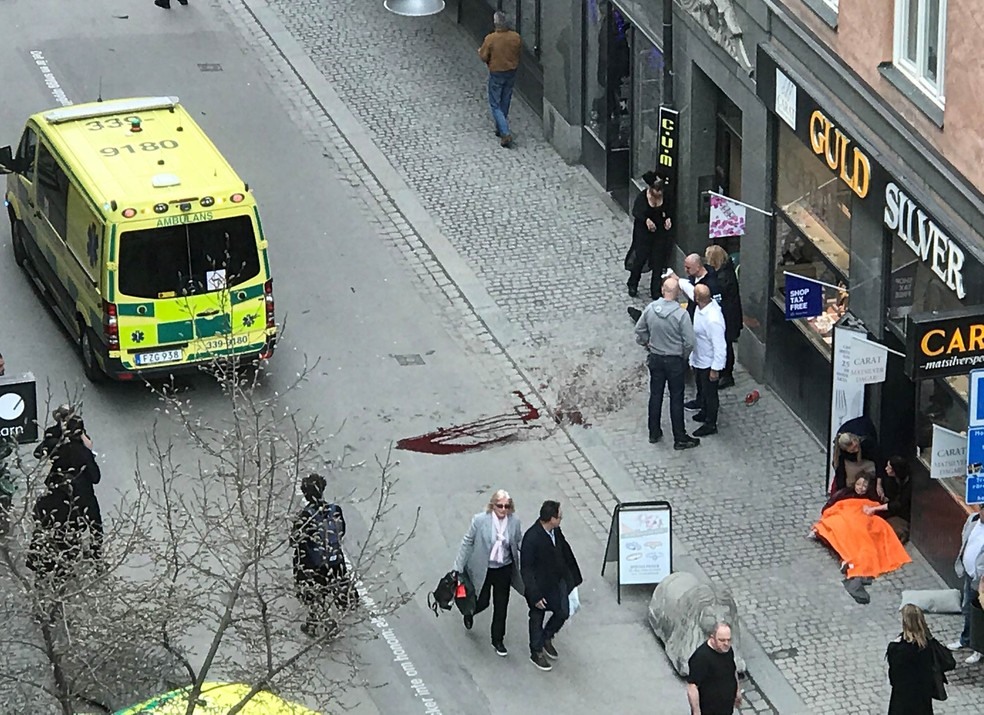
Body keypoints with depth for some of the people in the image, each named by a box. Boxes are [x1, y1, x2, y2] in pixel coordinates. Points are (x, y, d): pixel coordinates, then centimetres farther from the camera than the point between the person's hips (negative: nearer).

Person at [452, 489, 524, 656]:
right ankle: (469, 612, 49)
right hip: (482, 570, -2)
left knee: (501, 605, 11)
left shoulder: (514, 521, -12)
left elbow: (520, 542, 4)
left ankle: (498, 641, 30)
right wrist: (458, 568, -7)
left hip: (504, 569, 2)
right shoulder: (480, 520, -20)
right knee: (482, 601, 11)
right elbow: (467, 542, -10)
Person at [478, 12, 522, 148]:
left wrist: (480, 51, 9)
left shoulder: (490, 39, -22)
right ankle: (500, 129, 33)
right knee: (505, 103, 20)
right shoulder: (516, 37, -10)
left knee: (495, 105, 4)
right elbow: (518, 53, 5)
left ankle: (506, 134, -9)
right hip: (511, 73, 4)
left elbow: (484, 57, -12)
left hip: (496, 74, -4)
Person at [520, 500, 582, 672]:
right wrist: (535, 596, -23)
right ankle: (536, 653, 35)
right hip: (539, 586, -7)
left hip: (558, 581, 7)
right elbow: (526, 569, -26)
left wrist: (572, 578, 15)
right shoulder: (531, 538, -32)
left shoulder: (556, 531, -10)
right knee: (537, 618, 14)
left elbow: (564, 552, 7)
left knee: (563, 612, 16)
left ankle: (546, 638, 43)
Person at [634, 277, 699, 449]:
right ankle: (680, 439, 17)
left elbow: (639, 330, 2)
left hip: (655, 358, 4)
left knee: (655, 395, 18)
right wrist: (684, 357, 0)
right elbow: (689, 342, -20)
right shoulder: (681, 314, -24)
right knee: (676, 399, 7)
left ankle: (654, 433, 30)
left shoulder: (651, 308, -11)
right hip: (674, 361, -4)